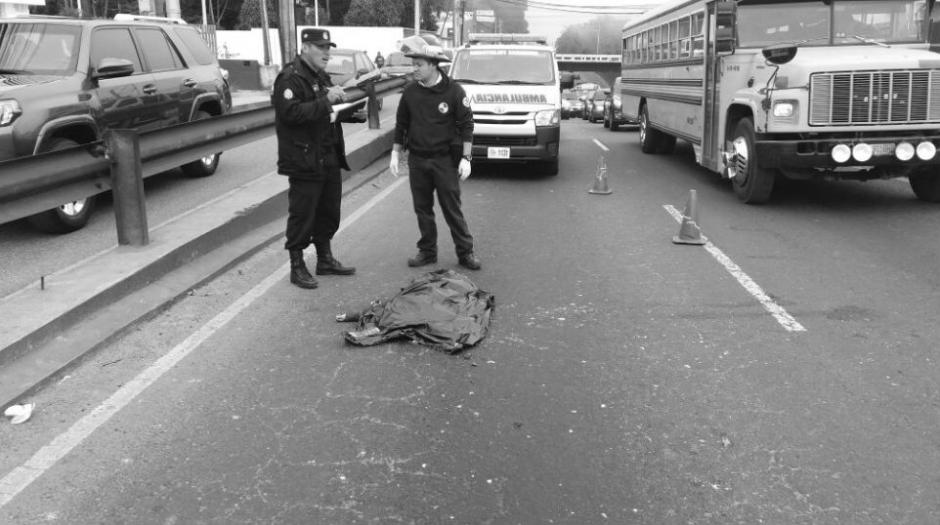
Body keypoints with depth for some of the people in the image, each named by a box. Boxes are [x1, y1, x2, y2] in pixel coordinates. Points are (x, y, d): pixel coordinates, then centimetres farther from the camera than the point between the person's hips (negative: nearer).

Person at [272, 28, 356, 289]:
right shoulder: (290, 78, -14)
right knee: (302, 216, -1)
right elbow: (291, 113, -27)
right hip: (304, 162, -9)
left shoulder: (321, 76, 17)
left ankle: (325, 259, 31)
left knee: (328, 213, 17)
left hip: (329, 158, 9)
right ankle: (297, 267, 12)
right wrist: (325, 101, -28)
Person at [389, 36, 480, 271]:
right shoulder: (410, 91, 2)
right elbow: (401, 124, 11)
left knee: (452, 209, 0)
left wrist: (465, 158, -11)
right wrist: (395, 154, 8)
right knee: (422, 209, 10)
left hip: (445, 159, -4)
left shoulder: (453, 91, -9)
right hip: (417, 159, 4)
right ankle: (427, 251, 22)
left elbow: (466, 125, -6)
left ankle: (465, 252, 10)